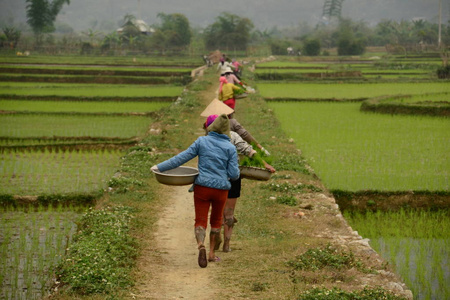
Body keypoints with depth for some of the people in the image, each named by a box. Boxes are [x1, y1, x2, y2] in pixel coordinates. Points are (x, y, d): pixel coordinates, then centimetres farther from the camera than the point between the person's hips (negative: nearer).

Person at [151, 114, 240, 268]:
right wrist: (233, 177, 20)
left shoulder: (202, 141, -3)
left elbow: (182, 157, -4)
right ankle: (212, 253, 24)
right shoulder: (230, 148, -2)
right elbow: (234, 174, -5)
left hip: (202, 187, -1)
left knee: (200, 221, 2)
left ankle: (201, 245, -26)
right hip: (221, 189, 1)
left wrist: (160, 167, 2)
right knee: (216, 220, 21)